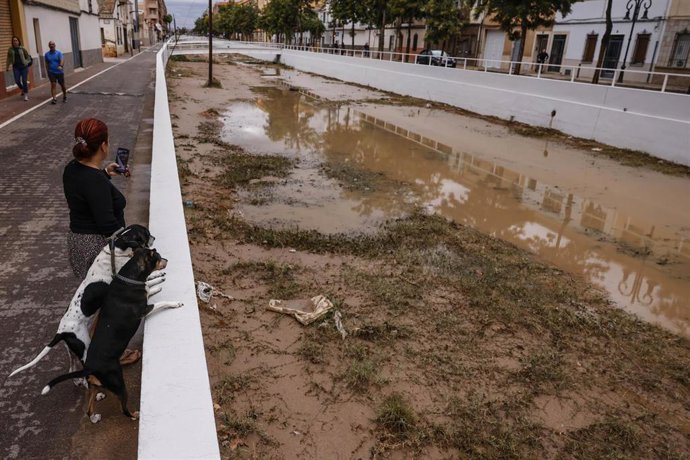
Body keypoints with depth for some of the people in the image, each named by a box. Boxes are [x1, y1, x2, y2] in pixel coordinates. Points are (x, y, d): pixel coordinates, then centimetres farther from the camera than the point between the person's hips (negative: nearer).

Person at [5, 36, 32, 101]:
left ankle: (26, 94, 11)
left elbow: (28, 56, 7)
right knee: (17, 81, -6)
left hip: (24, 66, -2)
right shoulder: (10, 49, 3)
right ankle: (22, 89, 25)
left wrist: (27, 63, -4)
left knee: (24, 81, -2)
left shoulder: (22, 48, -2)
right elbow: (9, 58, 8)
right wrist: (8, 66, 5)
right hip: (16, 67, 2)